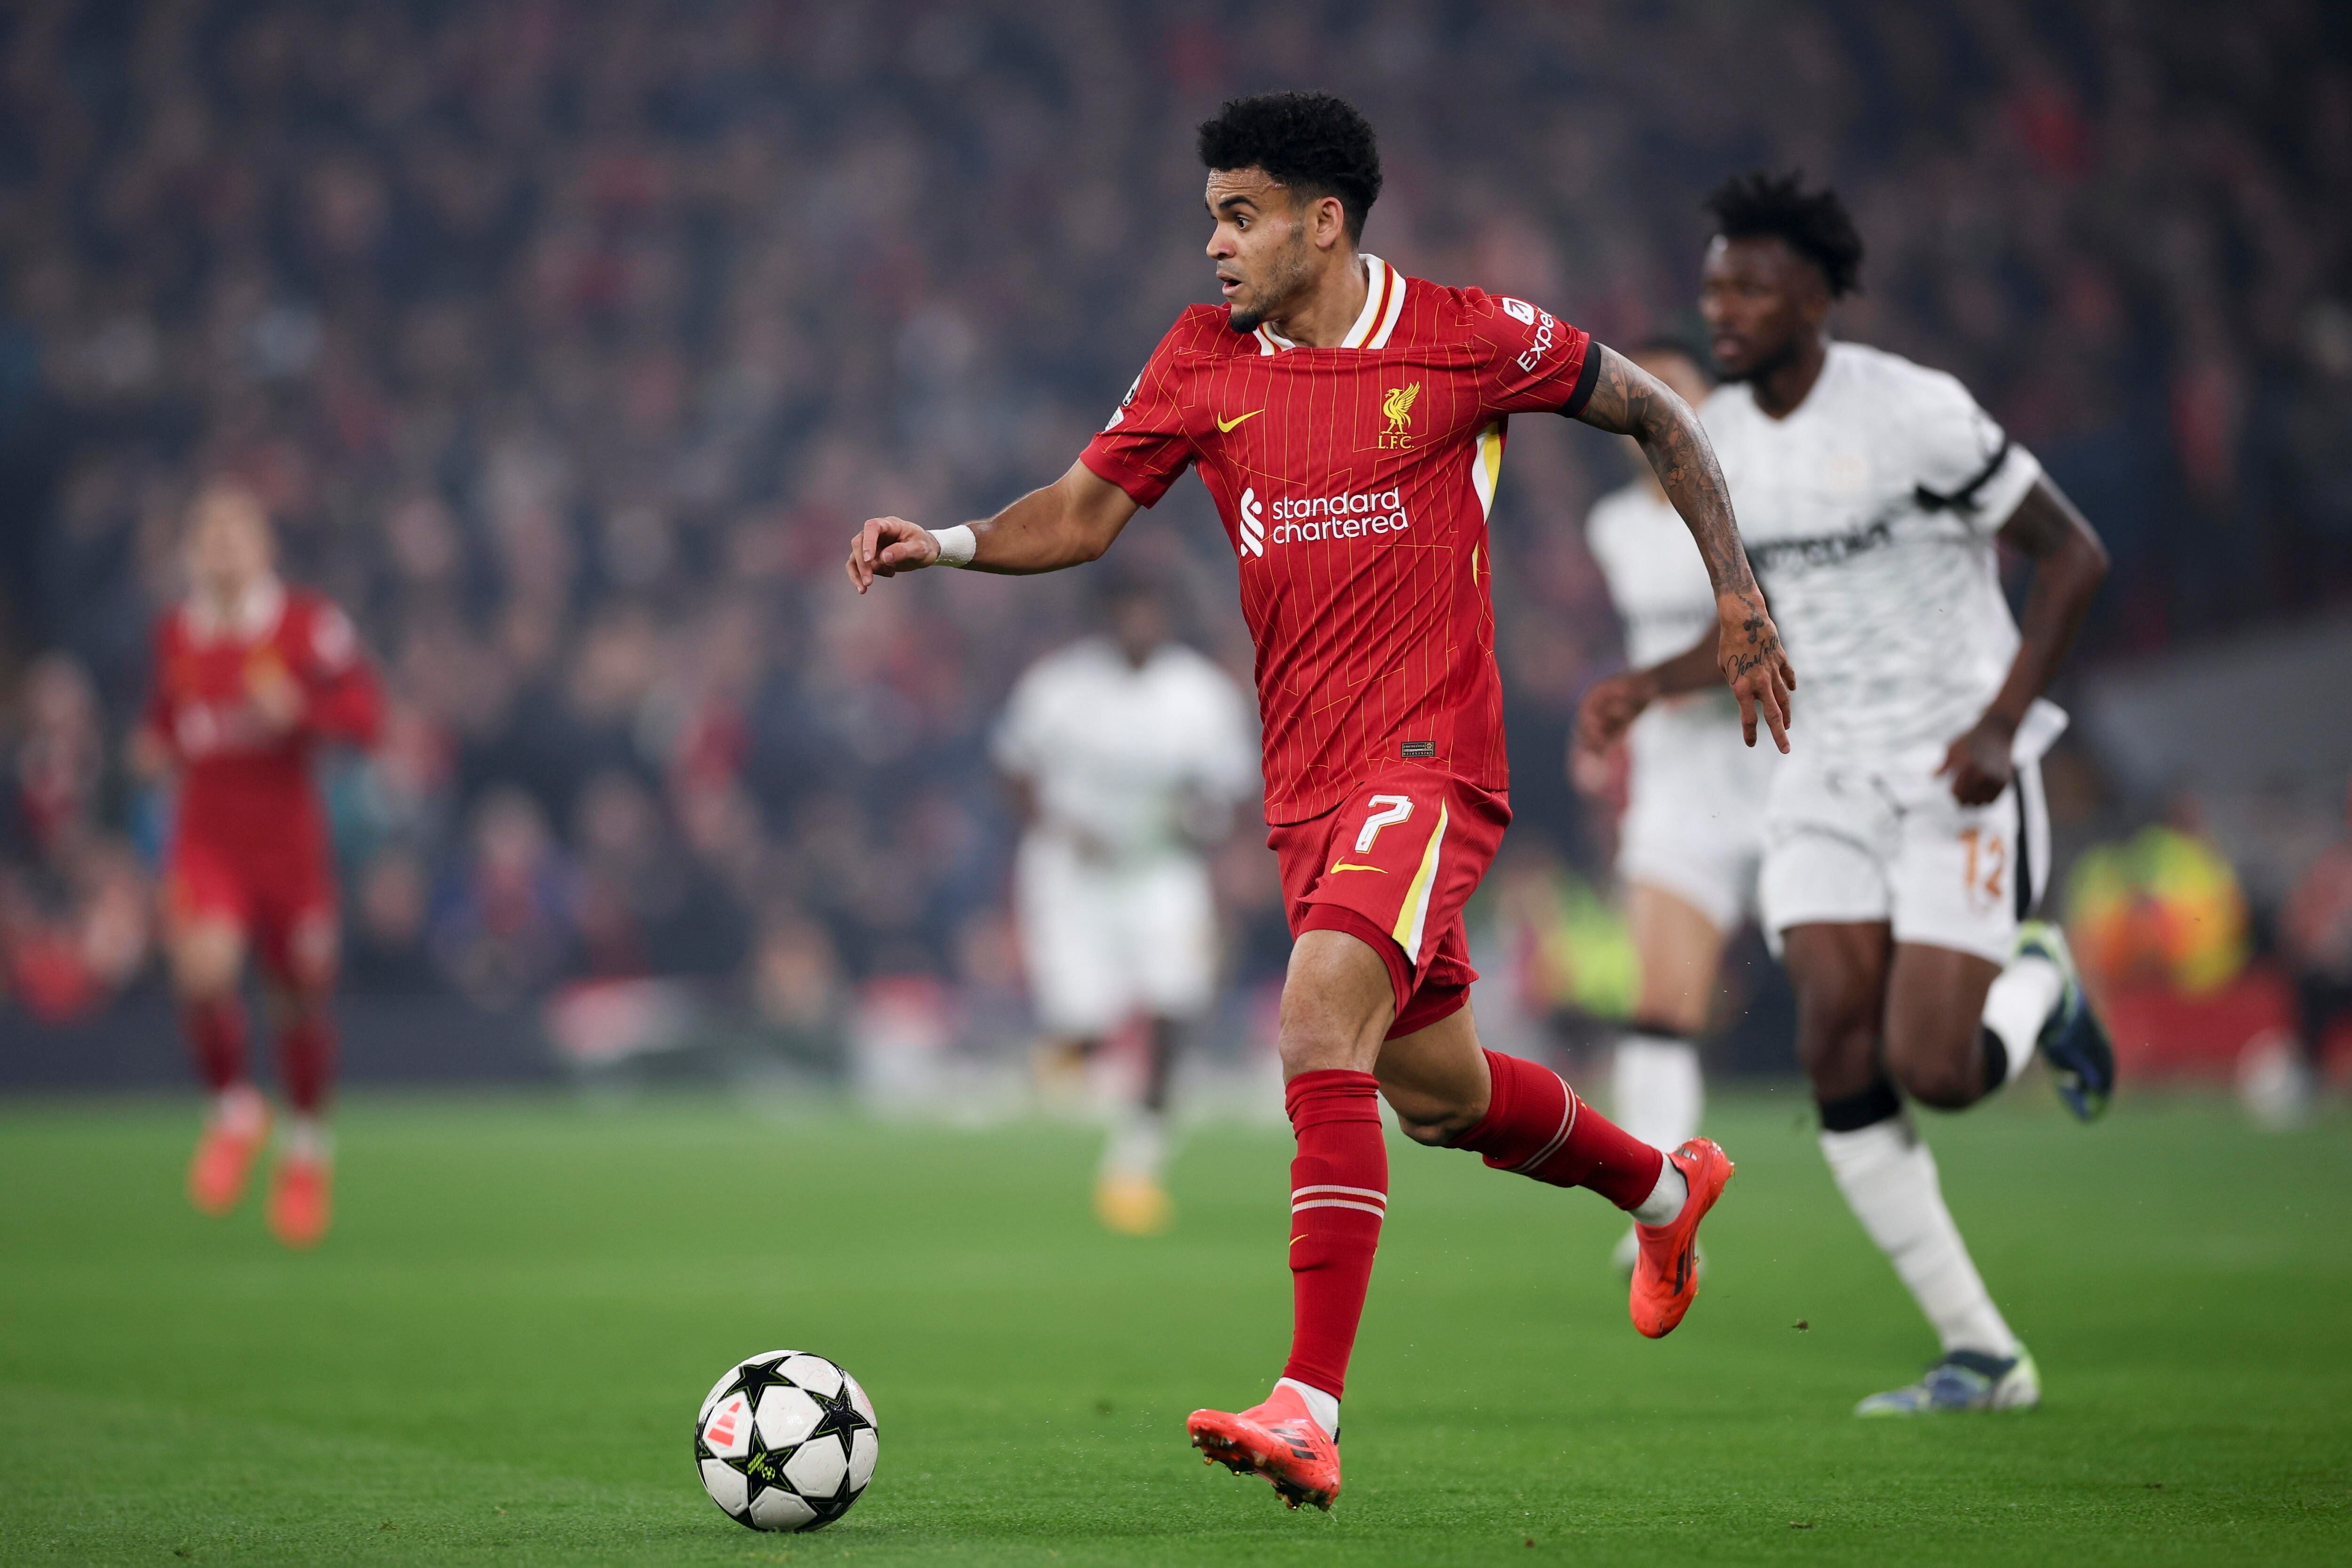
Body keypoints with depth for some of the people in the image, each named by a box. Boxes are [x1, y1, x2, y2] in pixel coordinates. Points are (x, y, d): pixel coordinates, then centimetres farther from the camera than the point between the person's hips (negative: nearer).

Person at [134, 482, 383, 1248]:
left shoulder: (310, 625, -6)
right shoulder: (175, 633, 6)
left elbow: (365, 717, -8)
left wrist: (298, 708, -24)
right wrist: (156, 747, 2)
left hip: (287, 834, -1)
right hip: (205, 833, 1)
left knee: (301, 998, 8)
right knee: (203, 972, -22)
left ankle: (308, 1143, 33)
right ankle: (234, 1107, 6)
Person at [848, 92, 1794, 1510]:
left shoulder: (1469, 338, -5)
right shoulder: (1206, 359, 6)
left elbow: (1654, 416, 7)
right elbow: (1086, 511, 9)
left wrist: (1738, 596, 4)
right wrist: (948, 543, -9)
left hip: (1432, 752, -6)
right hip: (1306, 779, 6)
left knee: (1321, 1019, -26)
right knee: (1435, 1093, 16)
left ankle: (1312, 1412, -28)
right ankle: (1665, 1189, 47)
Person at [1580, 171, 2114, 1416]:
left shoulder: (1911, 413, -16)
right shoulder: (1717, 441, 5)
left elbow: (2071, 554, -11)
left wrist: (2002, 724, -17)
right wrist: (1651, 686, 1)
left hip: (1957, 774, -6)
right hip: (1832, 778, 6)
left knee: (1934, 1070, -15)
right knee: (1838, 1051, -8)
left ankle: (2039, 989, 23)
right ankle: (1981, 1356, 2)